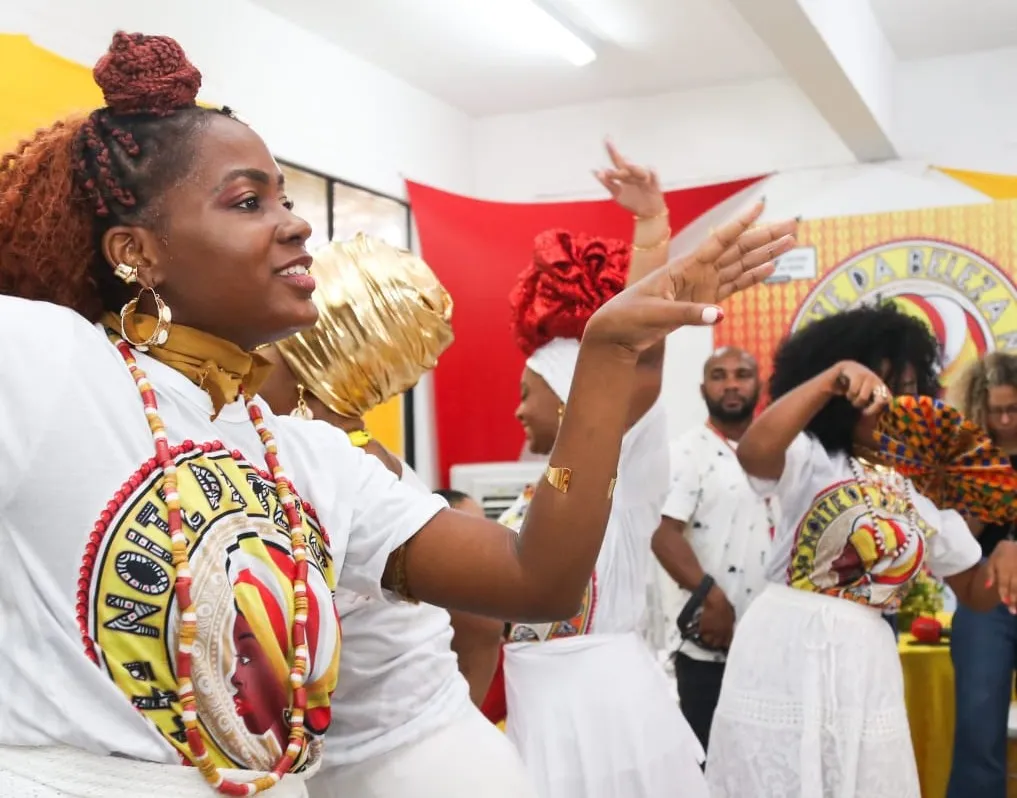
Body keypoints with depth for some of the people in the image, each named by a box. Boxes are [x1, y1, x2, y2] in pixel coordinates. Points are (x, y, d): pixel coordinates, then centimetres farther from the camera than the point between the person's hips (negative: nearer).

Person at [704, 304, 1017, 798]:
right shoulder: (811, 457, -4)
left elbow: (974, 592, 14)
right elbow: (752, 453, -29)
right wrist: (830, 379, -31)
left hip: (865, 665, 5)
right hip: (786, 651, -4)